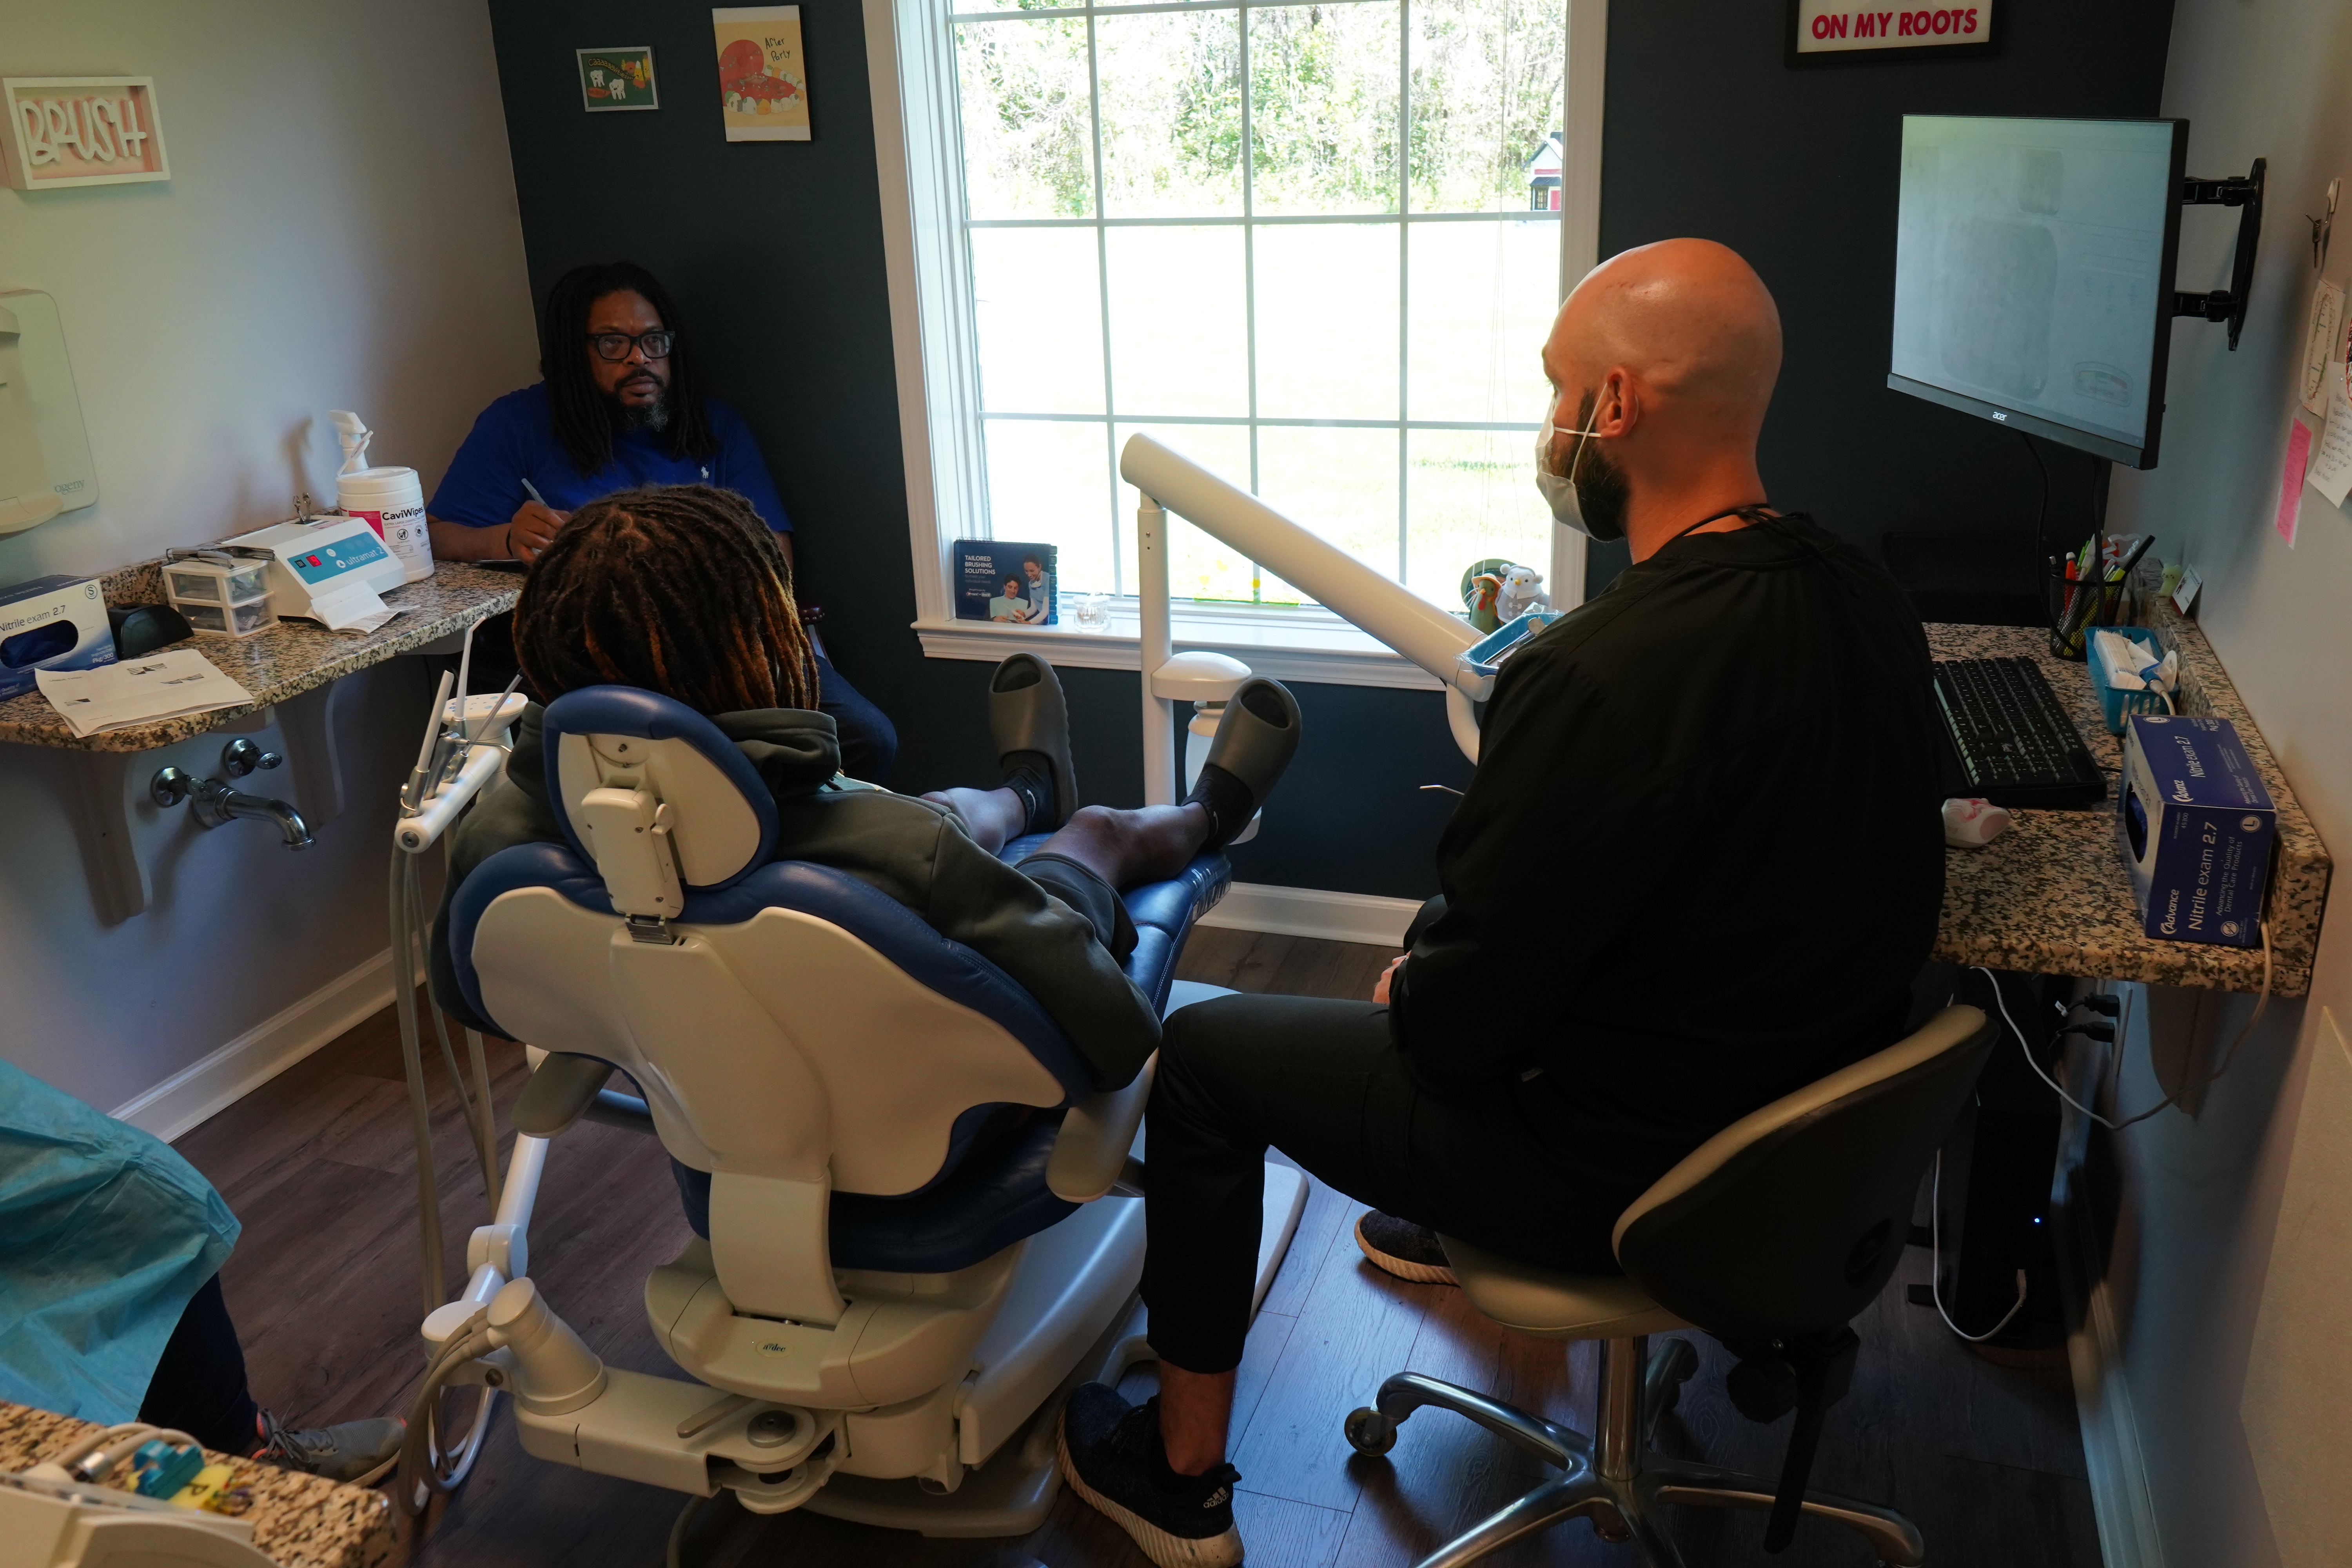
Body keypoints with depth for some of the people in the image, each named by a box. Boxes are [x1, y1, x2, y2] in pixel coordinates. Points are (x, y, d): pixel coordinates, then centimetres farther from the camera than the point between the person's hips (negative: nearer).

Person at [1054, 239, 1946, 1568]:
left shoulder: (1598, 675, -33)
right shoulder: (1867, 601, -5)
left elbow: (1468, 1021, -25)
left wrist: (1405, 997, -1)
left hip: (1627, 1174, -8)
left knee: (1203, 1053, 8)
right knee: (1441, 948, 30)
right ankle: (1451, 1229, 52)